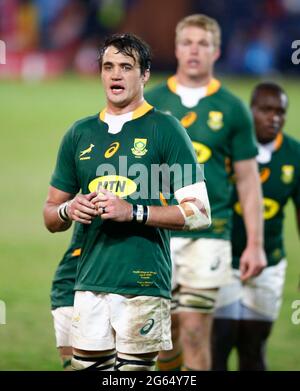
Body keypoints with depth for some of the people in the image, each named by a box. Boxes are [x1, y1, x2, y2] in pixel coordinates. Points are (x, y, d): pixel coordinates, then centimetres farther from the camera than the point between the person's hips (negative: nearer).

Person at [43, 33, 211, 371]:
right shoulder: (79, 133, 16)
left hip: (144, 284, -4)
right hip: (89, 285, 4)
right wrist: (68, 210, -2)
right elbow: (50, 216, 22)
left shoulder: (165, 129, 1)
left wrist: (133, 212, -15)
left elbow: (199, 214, -4)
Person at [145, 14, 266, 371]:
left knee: (195, 331, -6)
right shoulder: (151, 102, 7)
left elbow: (248, 179, 7)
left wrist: (255, 244, 2)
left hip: (208, 235, -2)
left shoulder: (231, 109, 4)